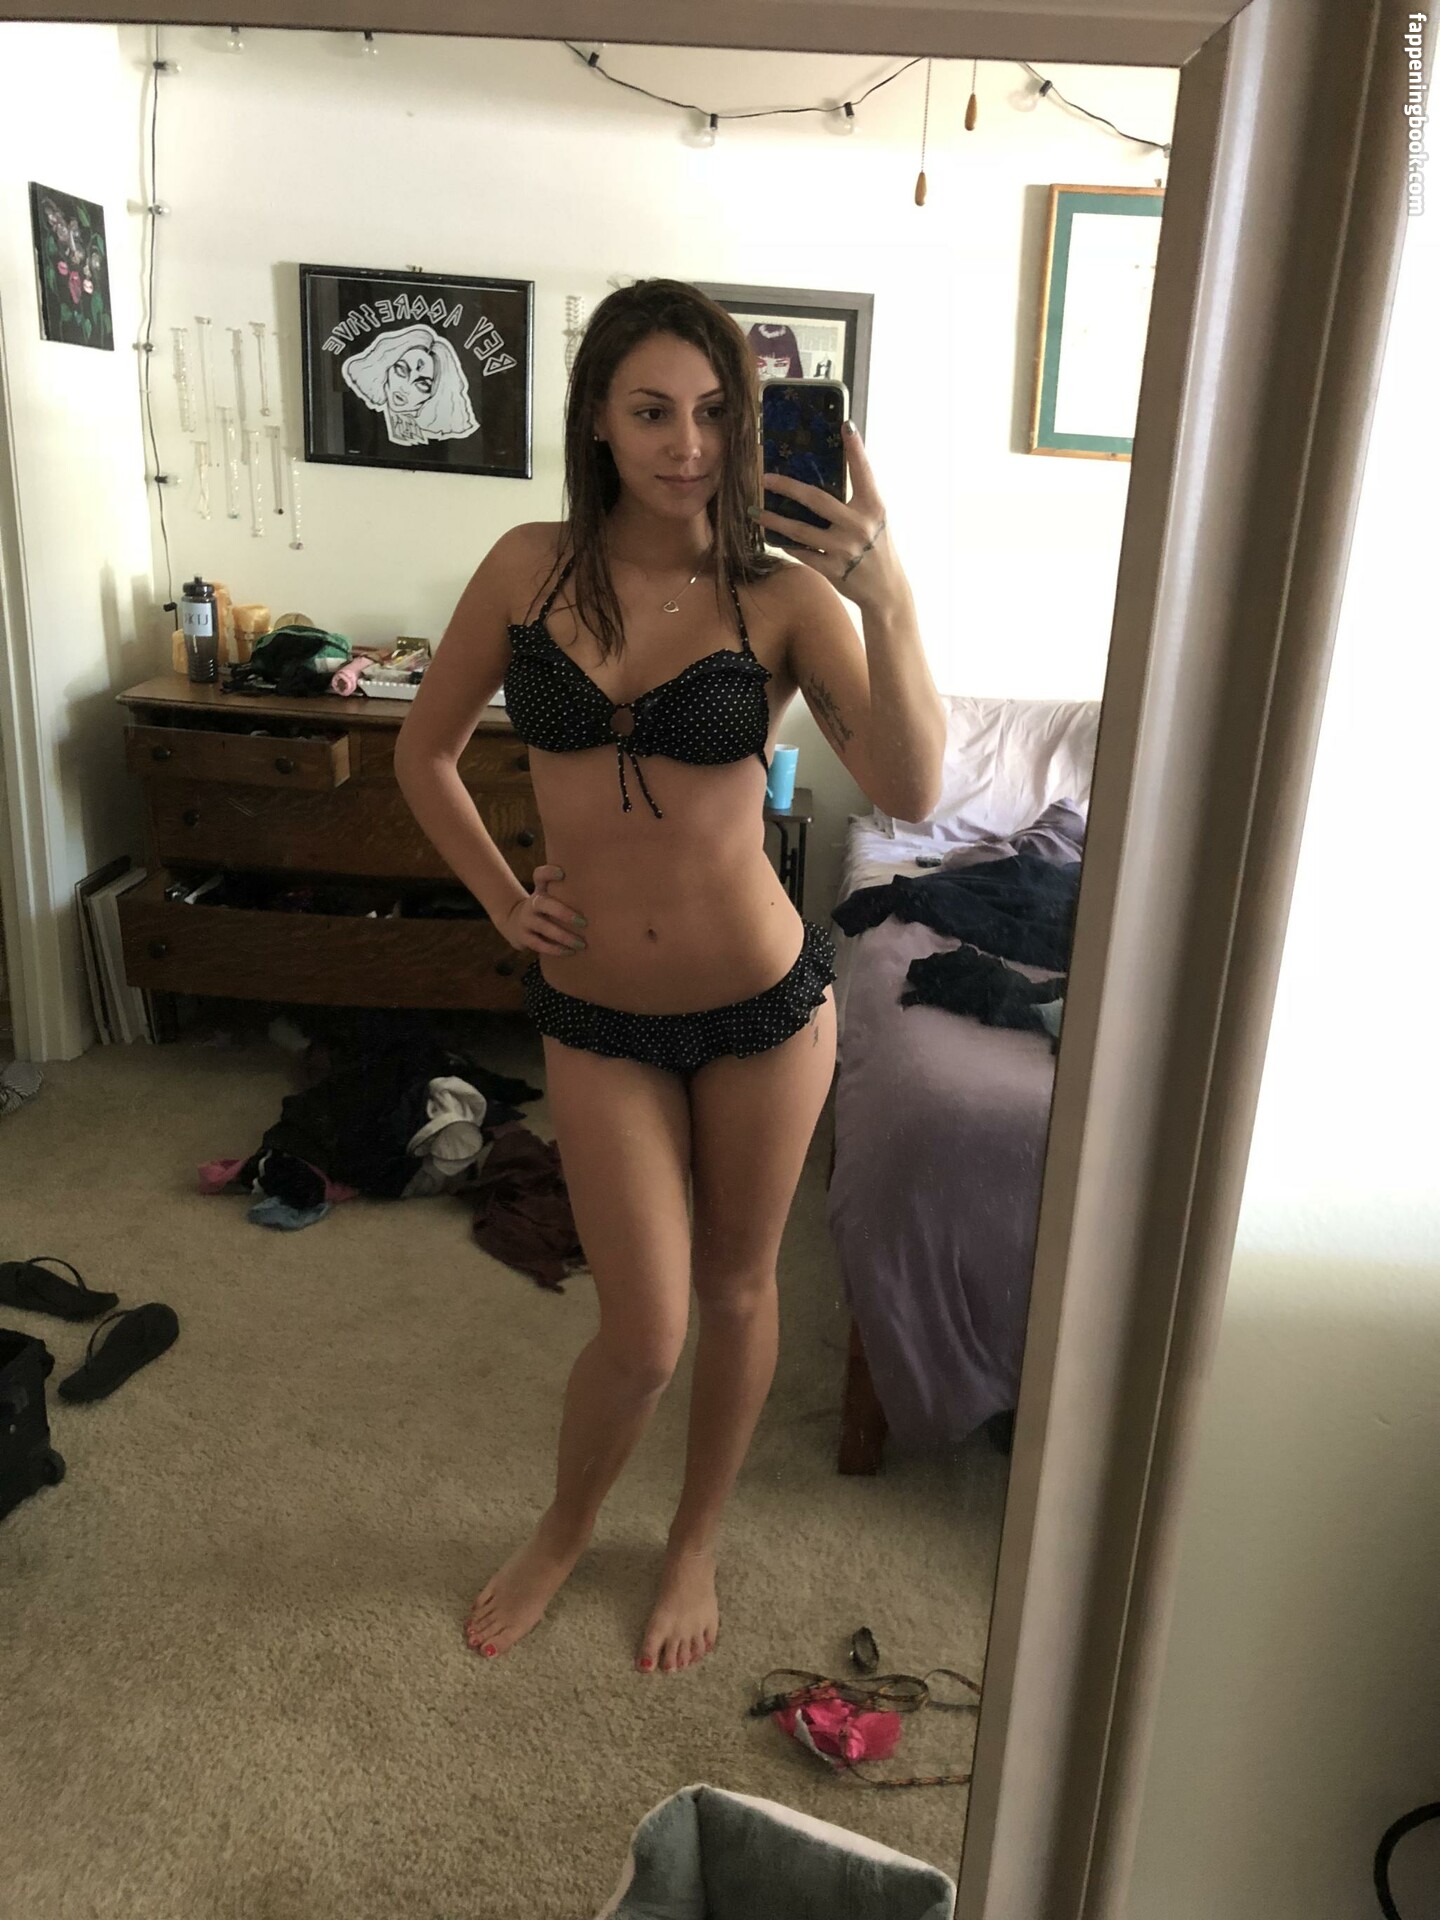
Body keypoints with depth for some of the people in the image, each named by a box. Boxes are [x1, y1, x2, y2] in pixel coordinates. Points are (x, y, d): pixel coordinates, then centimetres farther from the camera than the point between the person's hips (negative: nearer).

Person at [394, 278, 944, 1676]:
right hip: (595, 1013, 1)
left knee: (737, 1291, 16)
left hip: (763, 999, 0)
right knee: (641, 1333, 6)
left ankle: (695, 1544, 44)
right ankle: (562, 1531, 40)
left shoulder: (783, 593, -10)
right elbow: (425, 751, 9)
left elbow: (907, 793, -23)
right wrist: (503, 902, 2)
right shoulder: (532, 567, -4)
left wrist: (887, 601, -34)